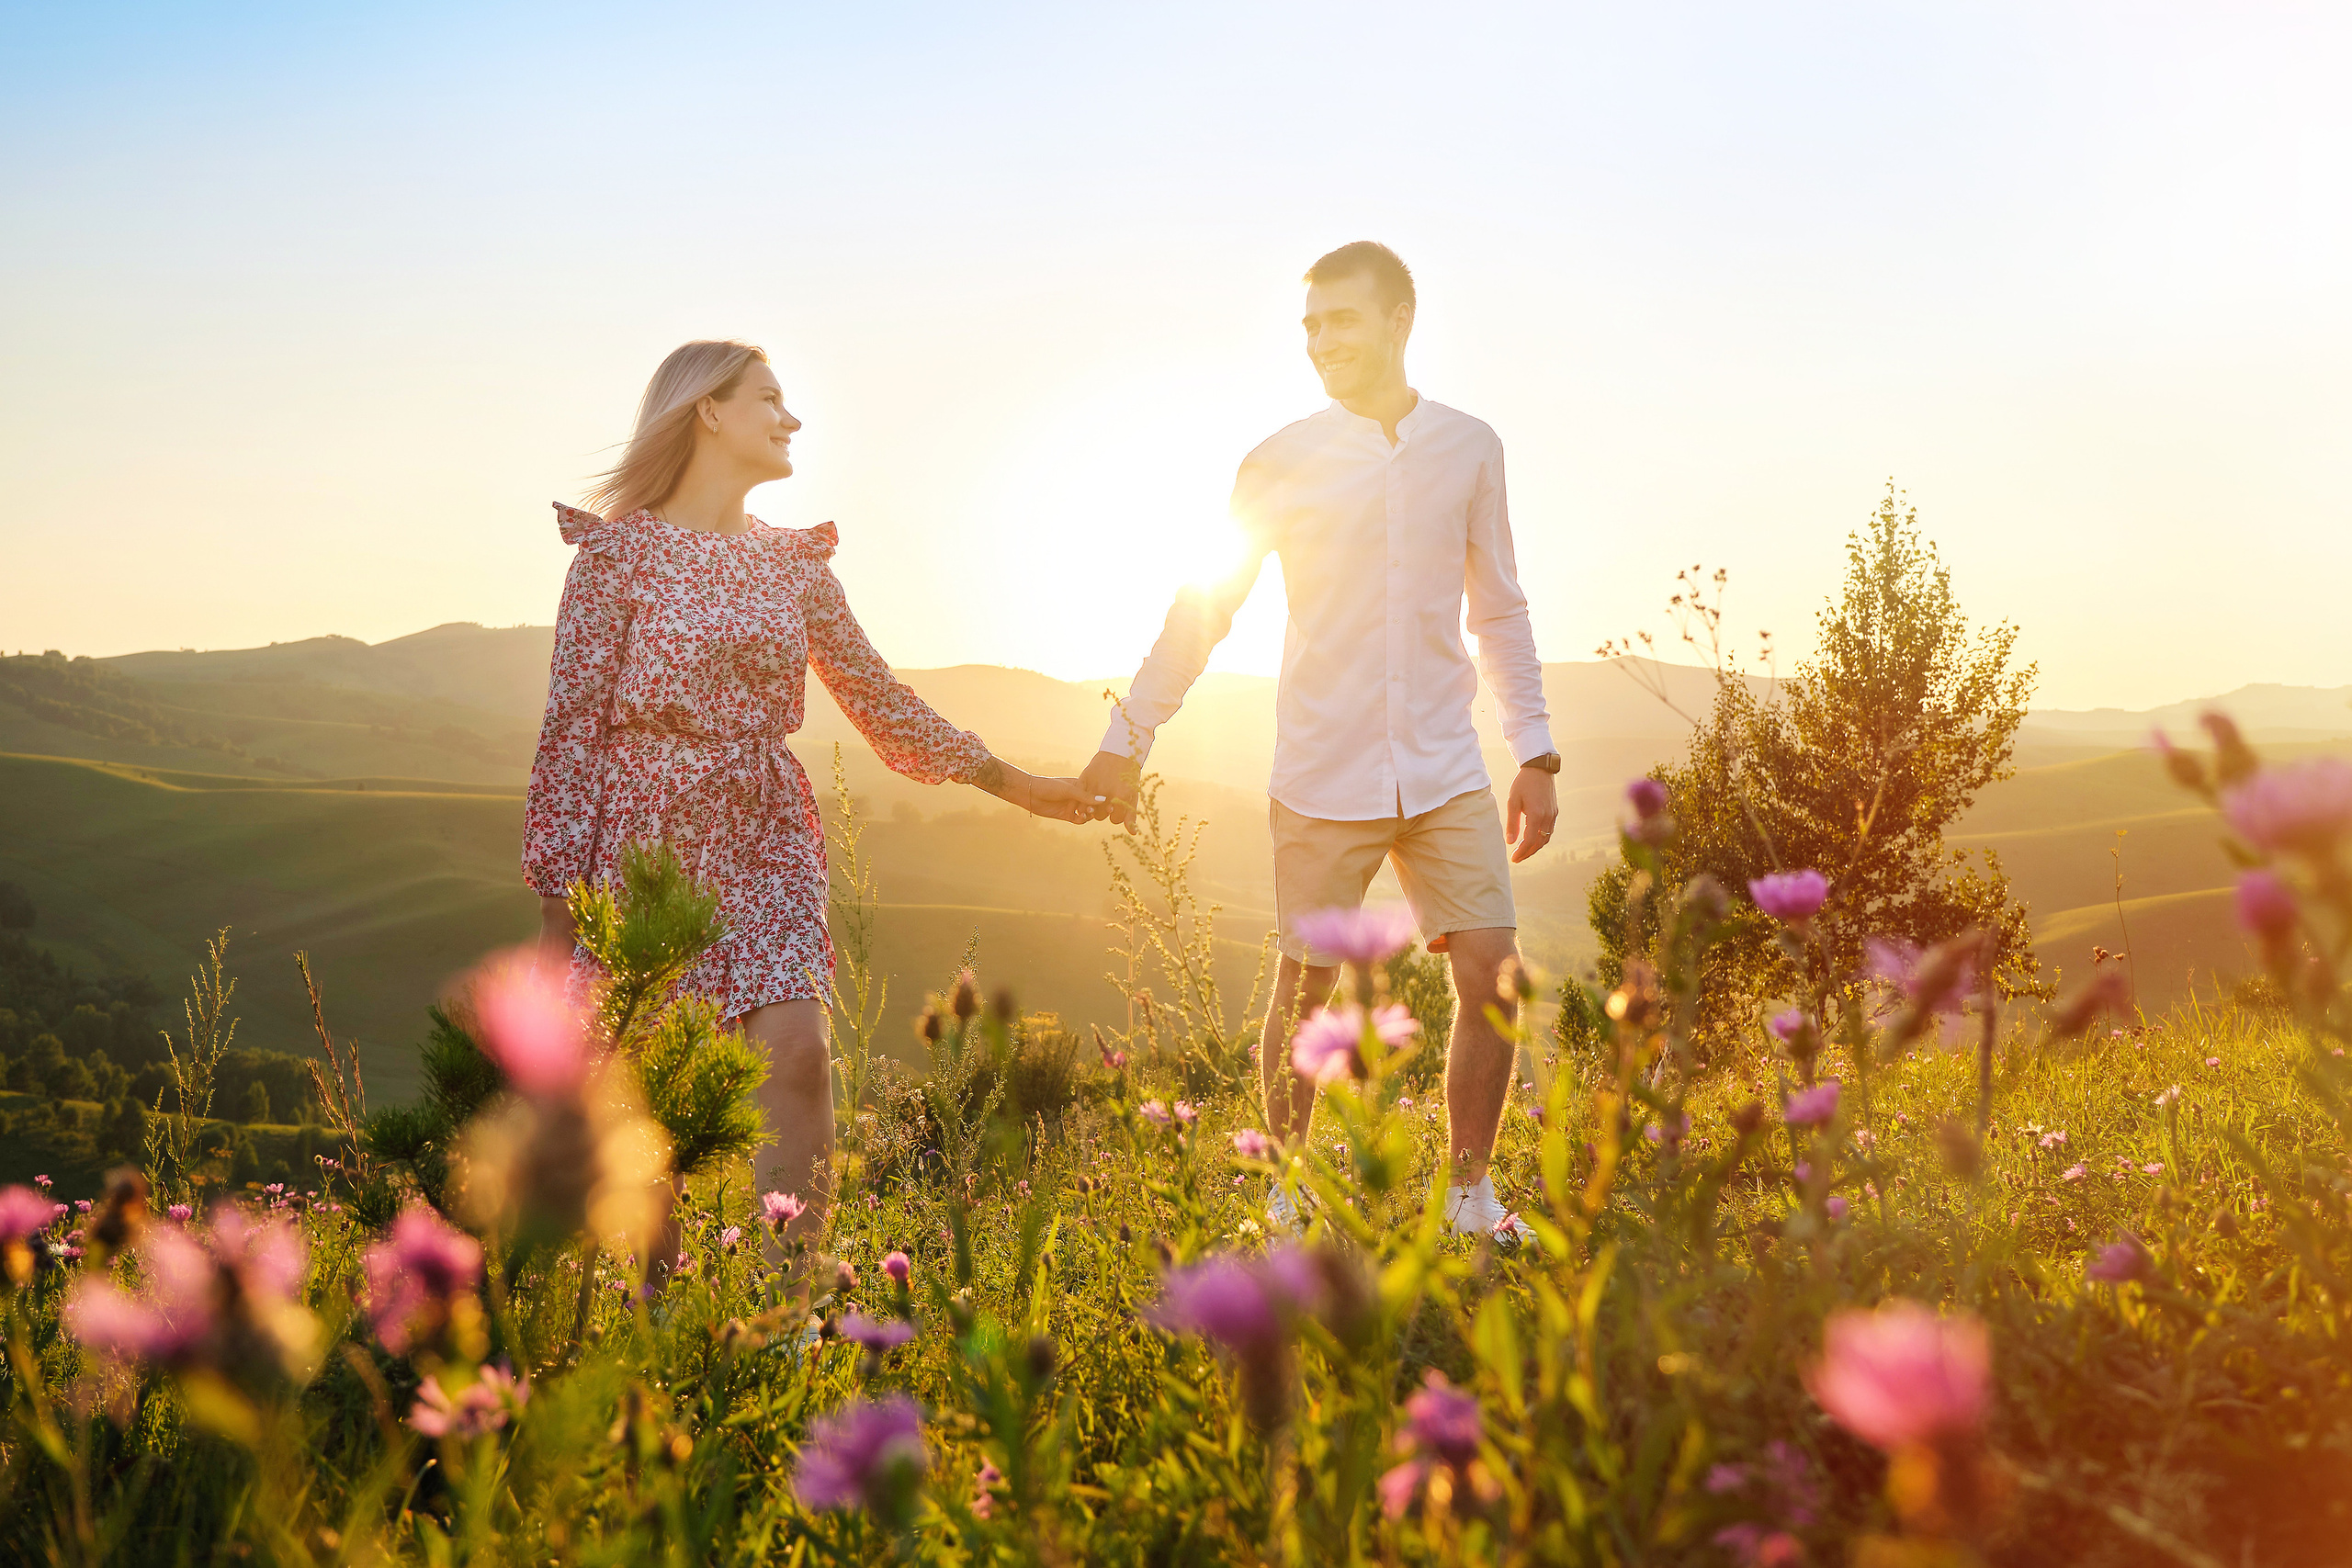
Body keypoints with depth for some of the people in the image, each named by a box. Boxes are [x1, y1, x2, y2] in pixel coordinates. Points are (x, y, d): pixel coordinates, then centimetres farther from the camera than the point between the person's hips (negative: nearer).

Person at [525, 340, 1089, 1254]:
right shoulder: (620, 549, 0)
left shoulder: (794, 562, 13)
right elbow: (573, 722, -2)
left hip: (765, 838, 4)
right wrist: (557, 902, -6)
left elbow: (877, 697, 18)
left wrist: (1009, 782, 14)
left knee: (797, 1050, -13)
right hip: (647, 835, -3)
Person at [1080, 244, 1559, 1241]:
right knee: (1304, 989, 5)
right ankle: (1288, 1199, 22)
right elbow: (1200, 614, 5)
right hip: (1324, 774, -2)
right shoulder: (1281, 463, 0)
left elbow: (1499, 613, 13)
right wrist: (1126, 742, 3)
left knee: (1493, 975, -4)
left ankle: (1471, 1196, 13)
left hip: (1444, 772, 2)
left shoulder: (1470, 449, 6)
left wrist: (1535, 753, 9)